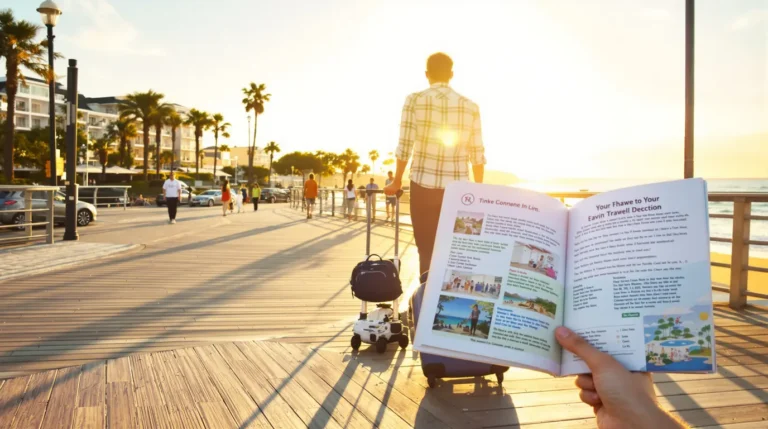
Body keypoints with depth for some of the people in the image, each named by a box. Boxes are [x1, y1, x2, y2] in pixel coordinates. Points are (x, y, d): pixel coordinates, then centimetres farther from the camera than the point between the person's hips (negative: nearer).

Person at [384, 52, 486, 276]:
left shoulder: (414, 100, -2)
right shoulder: (470, 107, 4)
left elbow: (405, 147, -5)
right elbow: (478, 154, 4)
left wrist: (397, 182, 9)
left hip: (423, 186, -1)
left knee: (427, 250, 6)